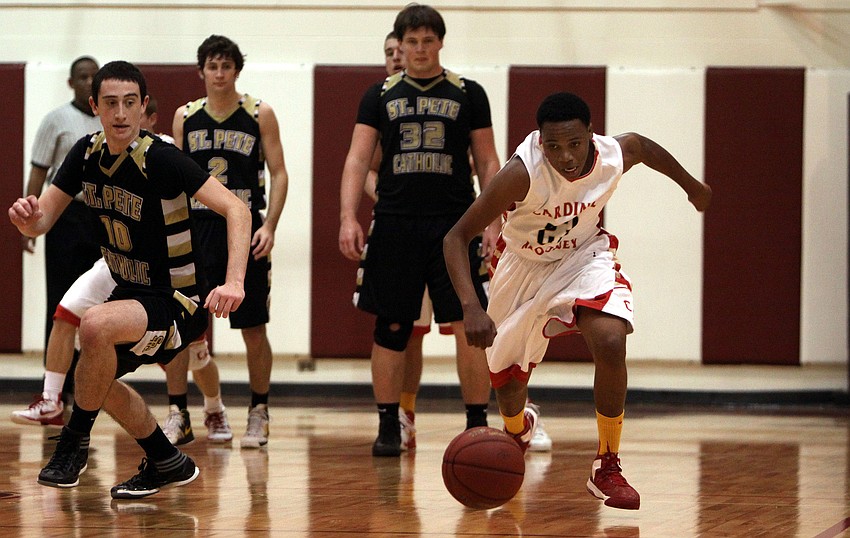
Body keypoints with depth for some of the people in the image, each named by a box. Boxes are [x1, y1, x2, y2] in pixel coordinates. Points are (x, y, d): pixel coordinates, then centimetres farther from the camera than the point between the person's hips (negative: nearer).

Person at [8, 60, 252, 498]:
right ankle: (168, 464, 37)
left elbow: (236, 209, -30)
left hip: (177, 302, -9)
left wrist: (233, 282, -43)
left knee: (96, 325, -33)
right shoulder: (87, 153, -2)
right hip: (130, 293, 9)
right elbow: (41, 222, 1)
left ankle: (74, 441, -12)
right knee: (96, 377, 22)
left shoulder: (160, 159, -24)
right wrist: (28, 218, -25)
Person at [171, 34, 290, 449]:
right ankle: (178, 415, 6)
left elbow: (279, 173, -1)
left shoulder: (260, 115, 0)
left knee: (253, 329, 2)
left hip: (245, 230, -2)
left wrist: (269, 225, -13)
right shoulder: (185, 117, 7)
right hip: (195, 229, 2)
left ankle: (259, 414, 16)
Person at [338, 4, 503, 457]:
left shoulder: (468, 94, 7)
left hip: (455, 225, -1)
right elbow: (358, 159, 4)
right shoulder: (380, 96, 9)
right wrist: (348, 217, -9)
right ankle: (388, 426, 12)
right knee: (390, 327, 4)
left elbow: (487, 162, 7)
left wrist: (493, 222, -3)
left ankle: (477, 426, 1)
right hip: (395, 225, 1)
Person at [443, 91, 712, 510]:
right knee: (507, 384, 12)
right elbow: (457, 236, -34)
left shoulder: (617, 154, -25)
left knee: (610, 343, -27)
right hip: (524, 263, -1)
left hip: (584, 254, 1)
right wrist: (470, 308, -48)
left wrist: (691, 186, 20)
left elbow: (644, 145, 3)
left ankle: (608, 469, -10)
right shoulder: (522, 172, -36)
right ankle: (518, 429, 53)